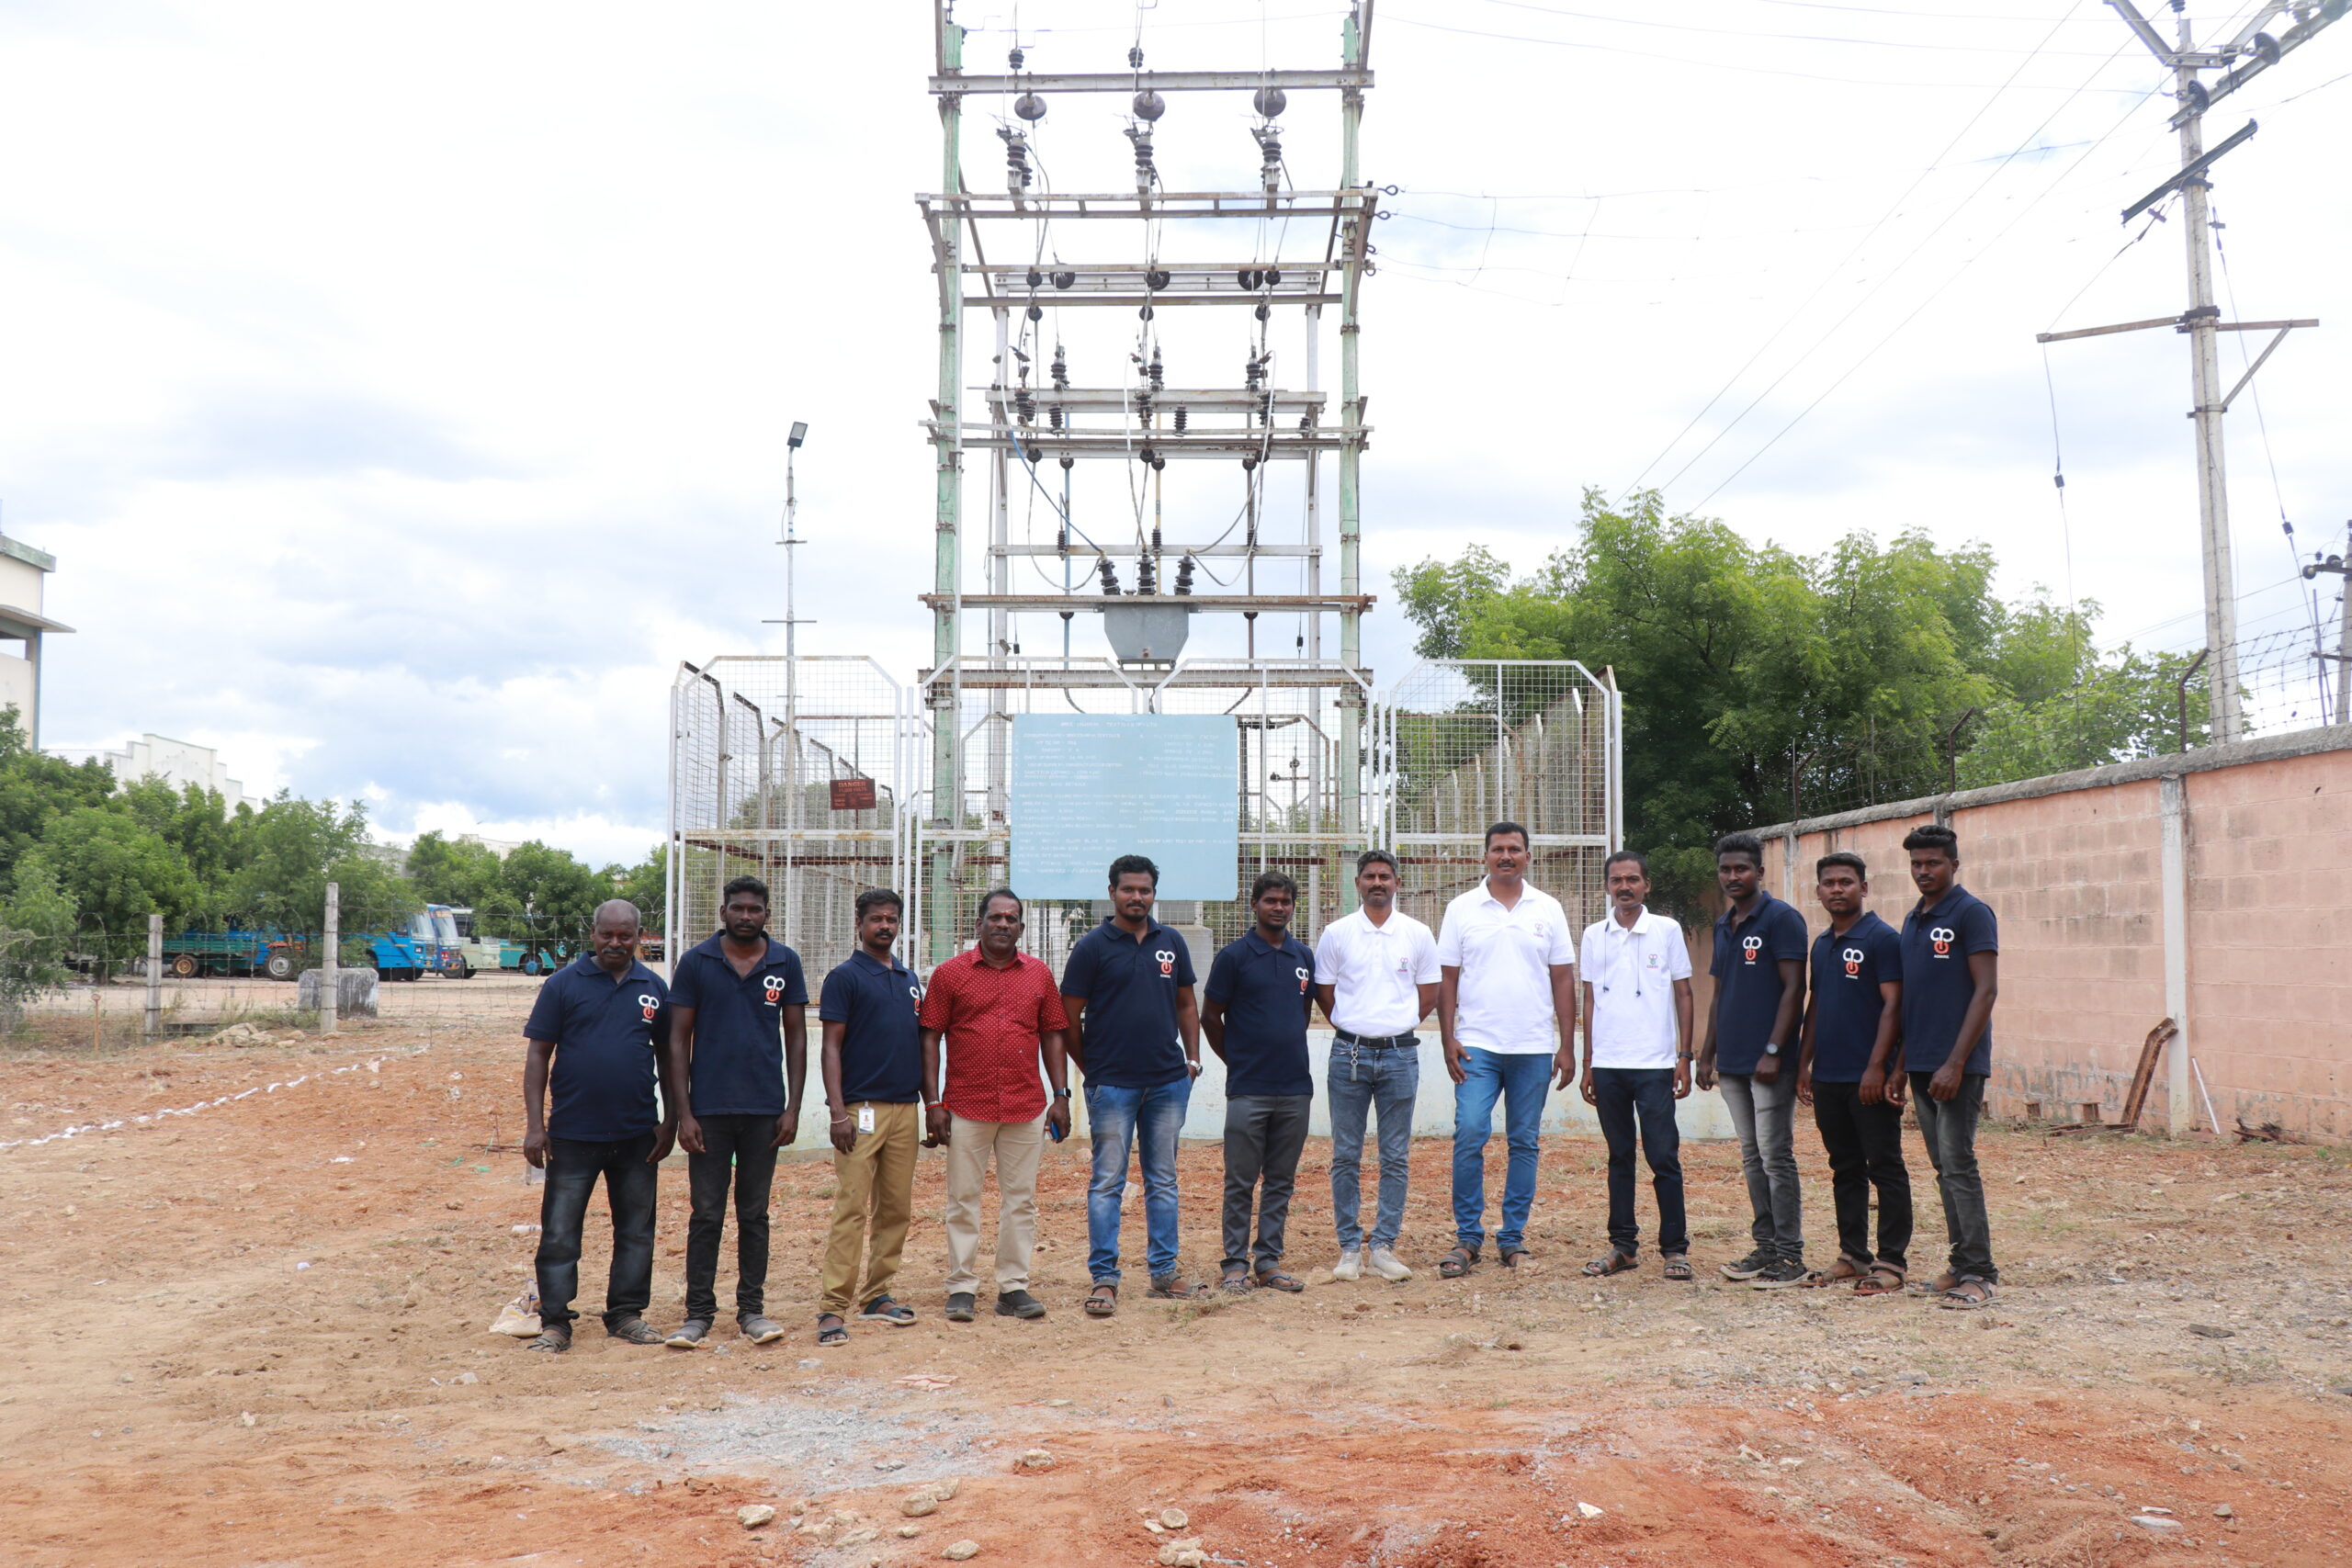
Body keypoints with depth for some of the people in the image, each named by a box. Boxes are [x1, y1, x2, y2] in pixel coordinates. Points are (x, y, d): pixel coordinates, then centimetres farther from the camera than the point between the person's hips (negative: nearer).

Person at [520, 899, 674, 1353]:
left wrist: (670, 1121, 5)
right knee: (559, 1234, 1)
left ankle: (627, 1314, 22)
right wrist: (534, 1124, -8)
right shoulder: (563, 984, -1)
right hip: (572, 1133, -2)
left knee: (636, 1232, 10)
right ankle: (554, 1323, 9)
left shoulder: (654, 988, 6)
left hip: (637, 1133, 3)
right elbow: (537, 1054, -2)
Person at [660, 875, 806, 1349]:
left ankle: (752, 1309, 17)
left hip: (765, 1110, 1)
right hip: (709, 1109, -1)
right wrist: (683, 1112, -6)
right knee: (706, 1215, 3)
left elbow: (796, 1036, 7)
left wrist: (793, 1107, 1)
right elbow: (678, 1040, 1)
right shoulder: (695, 963, 0)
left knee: (754, 1215, 9)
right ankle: (698, 1312, 11)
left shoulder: (785, 963, 4)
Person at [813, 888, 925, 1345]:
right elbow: (831, 1046, -7)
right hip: (862, 1109, -6)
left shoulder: (908, 978, 17)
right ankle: (834, 1307, -10)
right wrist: (837, 1111, -15)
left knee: (896, 1209, 9)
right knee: (851, 1208, -11)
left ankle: (877, 1296, 18)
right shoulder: (845, 976, -2)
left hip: (905, 1108, 7)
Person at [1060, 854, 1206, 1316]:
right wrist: (1091, 1069, 2)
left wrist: (1192, 1057, 9)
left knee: (1163, 1180, 11)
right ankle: (1104, 1279, 4)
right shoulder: (1093, 946, -3)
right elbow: (1069, 1016, -1)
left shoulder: (1171, 943, 10)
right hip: (1113, 1084, -4)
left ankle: (1164, 1273, 19)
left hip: (1169, 1081, 4)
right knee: (1108, 1181, -1)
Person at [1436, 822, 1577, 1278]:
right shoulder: (1462, 909, 4)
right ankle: (1467, 1237, 0)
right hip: (1477, 1046, -1)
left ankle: (1513, 1238, 15)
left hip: (1534, 1048, 1)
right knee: (1469, 1135, -10)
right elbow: (1446, 979, 4)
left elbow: (1563, 980, 8)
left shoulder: (1548, 910, 7)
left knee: (1524, 1143, 6)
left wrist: (1567, 1045, 3)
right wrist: (1448, 1040, -4)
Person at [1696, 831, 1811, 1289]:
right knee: (1752, 1158, 11)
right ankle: (1765, 1247, 18)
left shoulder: (1781, 918, -7)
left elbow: (1794, 987, -12)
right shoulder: (1723, 925, 16)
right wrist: (1707, 1054, 17)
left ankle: (1790, 1255, 0)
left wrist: (1773, 1051, -18)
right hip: (1731, 1063, 8)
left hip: (1769, 1063, -8)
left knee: (1776, 1157, -5)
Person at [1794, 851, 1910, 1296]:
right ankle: (1853, 1255, 20)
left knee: (1885, 1169, -1)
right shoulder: (1821, 944, 14)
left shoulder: (1882, 938, -8)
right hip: (1828, 1077, 8)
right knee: (1845, 1170, 13)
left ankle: (1891, 1261, 4)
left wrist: (1877, 1067, -18)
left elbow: (1893, 1005, -13)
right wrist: (1804, 1063, 14)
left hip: (1869, 1079, -7)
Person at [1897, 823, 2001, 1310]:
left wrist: (1956, 1063, -19)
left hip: (1957, 1066, -8)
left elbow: (1986, 990, -14)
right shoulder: (1912, 920, 16)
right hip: (1921, 1064, 8)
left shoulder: (1972, 914, -8)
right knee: (1943, 1169, 10)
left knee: (1958, 1165, -9)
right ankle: (1961, 1263, 17)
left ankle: (1978, 1274, -4)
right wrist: (1901, 1061, 16)